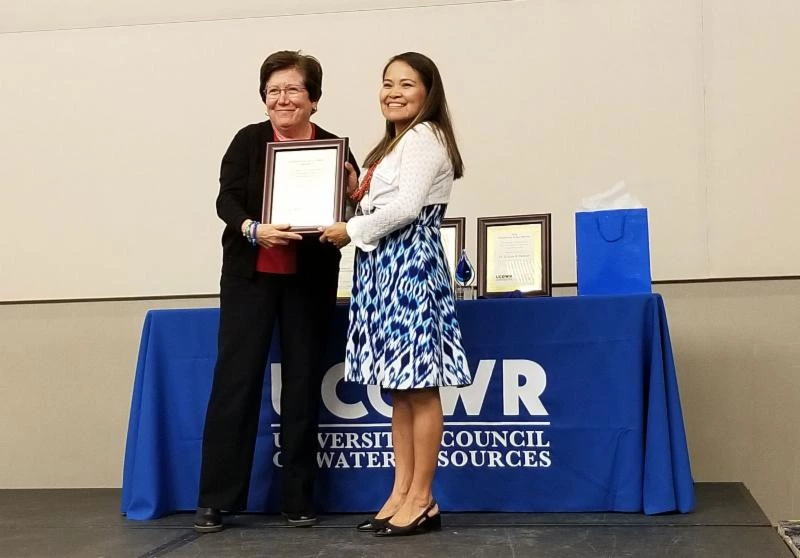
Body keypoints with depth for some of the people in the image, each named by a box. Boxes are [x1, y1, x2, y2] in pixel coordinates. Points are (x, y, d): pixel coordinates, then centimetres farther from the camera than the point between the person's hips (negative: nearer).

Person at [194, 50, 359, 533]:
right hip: (250, 276, -1)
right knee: (235, 379, -3)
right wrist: (254, 229, -26)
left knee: (303, 384, 5)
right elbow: (226, 200, -7)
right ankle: (215, 499, 4)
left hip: (310, 280, 1)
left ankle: (299, 498, 15)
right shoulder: (249, 141, 2)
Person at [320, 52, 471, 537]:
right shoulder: (398, 141, 24)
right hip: (385, 264, 10)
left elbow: (406, 208, -17)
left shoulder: (423, 136, -6)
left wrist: (351, 230, -8)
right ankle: (402, 492, 14)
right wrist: (358, 194, 7)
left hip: (411, 262, -10)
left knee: (419, 384, -7)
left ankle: (422, 499, -2)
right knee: (398, 386, 9)